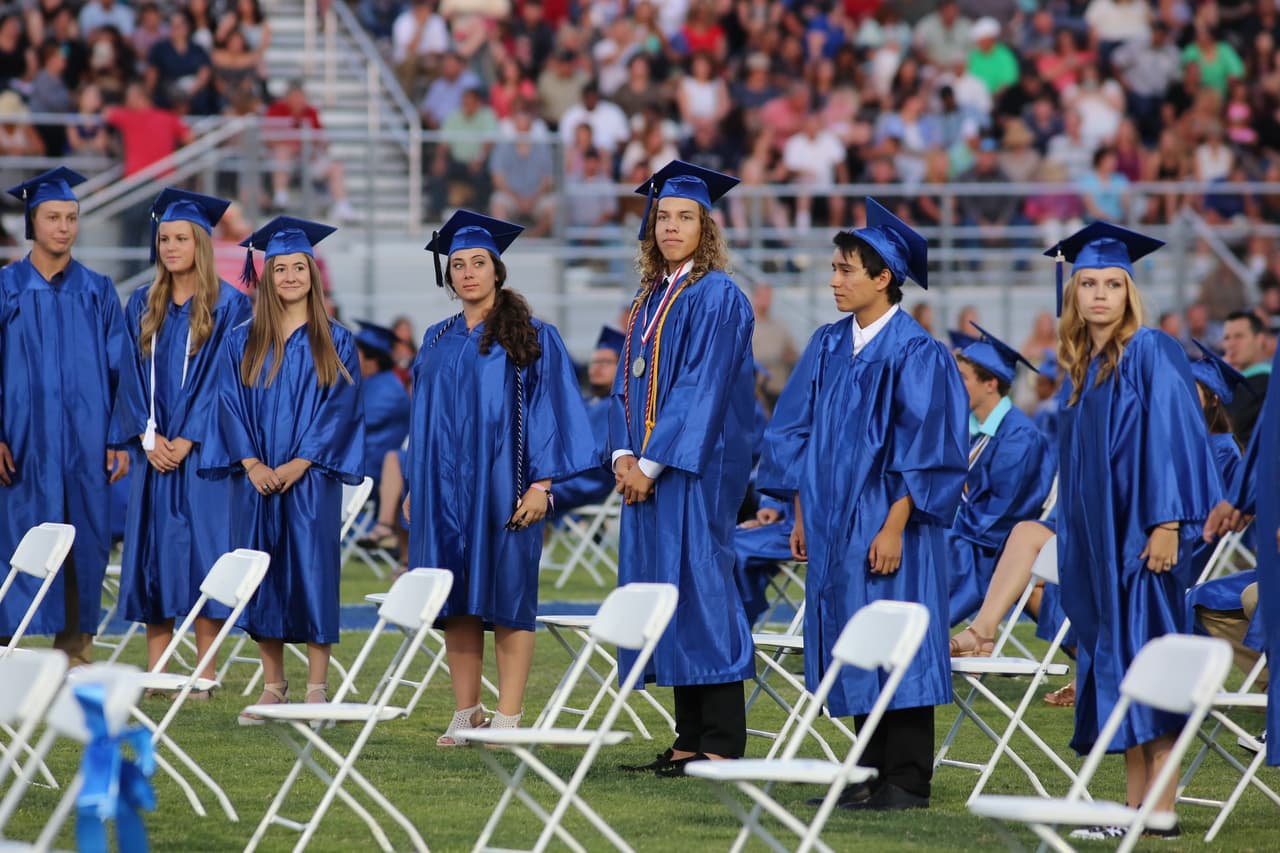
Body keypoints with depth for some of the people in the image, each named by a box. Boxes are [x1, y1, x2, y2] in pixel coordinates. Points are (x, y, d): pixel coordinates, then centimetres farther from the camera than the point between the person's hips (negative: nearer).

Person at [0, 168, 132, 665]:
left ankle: (76, 653, 8)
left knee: (85, 548, 2)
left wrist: (120, 441, 0)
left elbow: (120, 369, 9)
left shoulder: (98, 293, 9)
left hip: (85, 445, 2)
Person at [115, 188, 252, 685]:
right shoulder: (143, 305, 11)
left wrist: (188, 439, -13)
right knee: (151, 555, 3)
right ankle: (154, 675, 6)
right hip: (154, 451, 4)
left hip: (203, 451, -4)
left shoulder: (228, 305, -2)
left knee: (202, 554, -7)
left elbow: (223, 378, -7)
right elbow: (134, 375, 8)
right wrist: (148, 437, -6)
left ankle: (205, 676, -4)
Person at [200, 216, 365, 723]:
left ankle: (317, 689, -1)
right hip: (256, 479, 2)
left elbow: (340, 408, -3)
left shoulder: (336, 344, 4)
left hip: (312, 479, -2)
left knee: (313, 573, -5)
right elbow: (231, 405, 3)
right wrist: (252, 464, -10)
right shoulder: (242, 343, 9)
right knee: (262, 575, 2)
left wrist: (299, 464, -13)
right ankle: (272, 687, 9)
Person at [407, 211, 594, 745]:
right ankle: (465, 714, 9)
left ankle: (508, 718, -5)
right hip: (445, 488, 5)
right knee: (457, 602, 4)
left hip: (502, 486, -5)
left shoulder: (530, 338, -1)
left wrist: (540, 484, -13)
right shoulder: (437, 342, 13)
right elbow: (422, 420, 17)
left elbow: (549, 411, -5)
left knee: (507, 597, -5)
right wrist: (414, 489, 12)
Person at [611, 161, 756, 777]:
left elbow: (702, 387, -16)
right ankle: (690, 740, 12)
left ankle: (722, 744, -7)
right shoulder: (650, 299, 17)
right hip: (647, 467, 8)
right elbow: (628, 384, 16)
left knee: (698, 586, -10)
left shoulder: (717, 298, -9)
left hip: (698, 465, -8)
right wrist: (624, 455, 0)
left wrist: (652, 461, -17)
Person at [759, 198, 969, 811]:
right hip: (834, 525, 7)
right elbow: (800, 432, 15)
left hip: (883, 526, -7)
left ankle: (906, 781, 2)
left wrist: (894, 527, -18)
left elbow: (924, 450, -14)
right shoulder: (829, 347, 10)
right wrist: (802, 515, 10)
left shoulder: (915, 356, -11)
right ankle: (873, 771, 16)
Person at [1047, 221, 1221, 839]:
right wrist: (1073, 541, 16)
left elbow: (1172, 436, -15)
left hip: (1141, 531, -8)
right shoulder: (1079, 369, 15)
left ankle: (1161, 811, -8)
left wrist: (1167, 524, -22)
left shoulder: (1151, 354, -8)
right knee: (1112, 665, 6)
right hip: (1097, 539, 8)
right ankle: (1137, 807, 8)